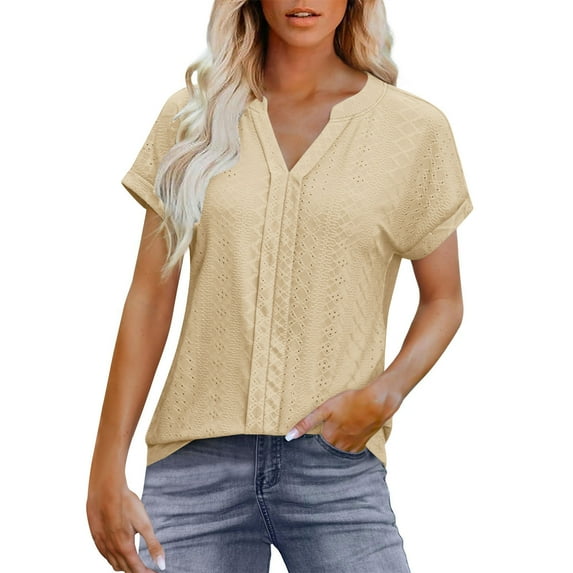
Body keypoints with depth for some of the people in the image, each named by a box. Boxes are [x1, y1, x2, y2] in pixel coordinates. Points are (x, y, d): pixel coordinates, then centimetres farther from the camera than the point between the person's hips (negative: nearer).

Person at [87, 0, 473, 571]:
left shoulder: (415, 128, 2)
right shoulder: (195, 115, 6)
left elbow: (443, 298, 10)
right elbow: (149, 297, 5)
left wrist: (383, 394, -10)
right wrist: (107, 472, 1)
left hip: (335, 463, -1)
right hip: (197, 459, 1)